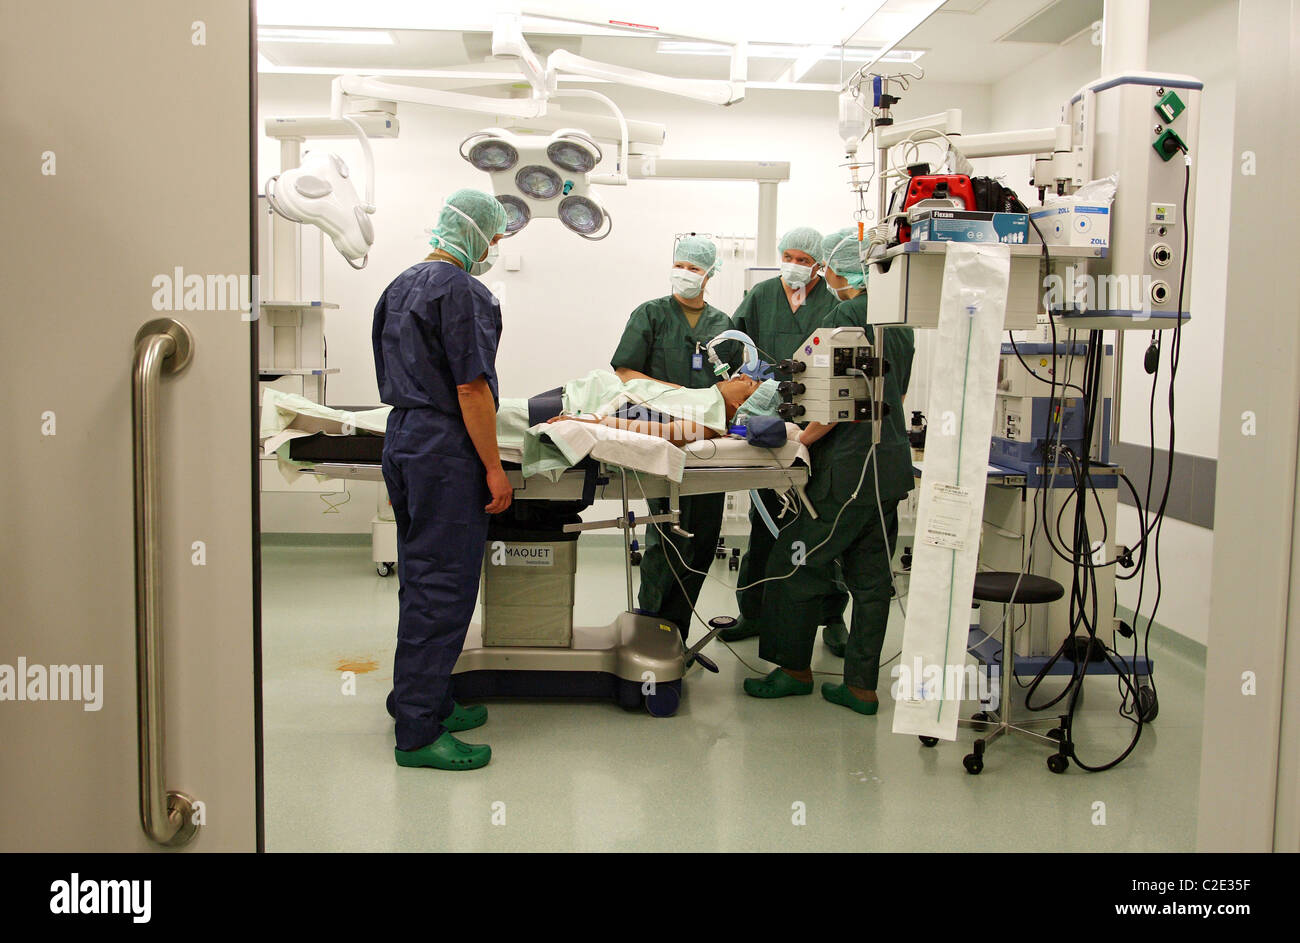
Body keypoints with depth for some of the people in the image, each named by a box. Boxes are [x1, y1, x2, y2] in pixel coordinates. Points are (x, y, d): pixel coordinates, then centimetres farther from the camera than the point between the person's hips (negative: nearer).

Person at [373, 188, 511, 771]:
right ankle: (419, 733, 0)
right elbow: (471, 386, -17)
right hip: (444, 450, -10)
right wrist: (493, 468, -15)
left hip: (401, 439, 10)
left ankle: (423, 701, 26)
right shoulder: (460, 291, -13)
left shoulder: (400, 286, 16)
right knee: (442, 586, -5)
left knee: (421, 579, 16)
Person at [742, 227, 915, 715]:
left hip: (850, 465, -9)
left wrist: (798, 441, -9)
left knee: (796, 563, 3)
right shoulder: (899, 322, 14)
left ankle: (795, 668, 13)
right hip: (893, 460, 9)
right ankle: (862, 685, 14)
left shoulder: (845, 317, -11)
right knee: (871, 575, 9)